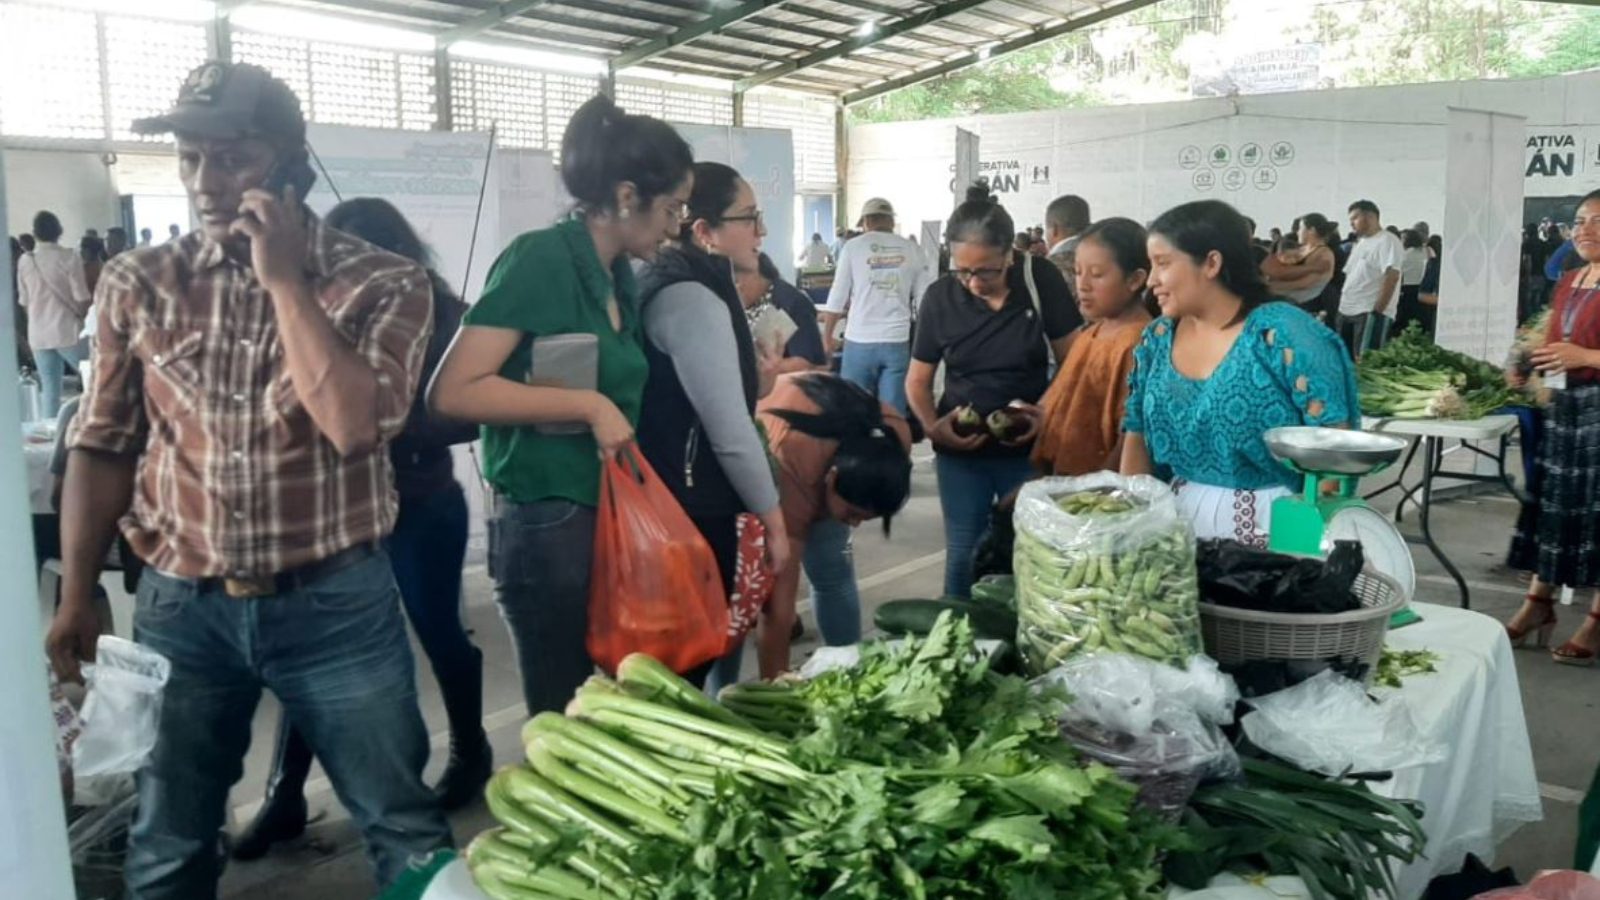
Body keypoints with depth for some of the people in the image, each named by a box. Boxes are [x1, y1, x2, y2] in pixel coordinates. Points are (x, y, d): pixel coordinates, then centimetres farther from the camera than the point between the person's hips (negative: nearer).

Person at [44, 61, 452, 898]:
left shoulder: (383, 283, -7)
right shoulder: (138, 283, 1)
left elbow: (354, 423, -22)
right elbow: (102, 448, 6)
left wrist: (284, 280, -17)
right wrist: (75, 600, 5)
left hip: (335, 603, -2)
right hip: (180, 607, 3)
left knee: (406, 829, 11)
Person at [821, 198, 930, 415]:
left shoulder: (853, 247, 1)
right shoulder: (910, 249, 6)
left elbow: (838, 297, 1)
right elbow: (923, 298, 6)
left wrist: (827, 336, 12)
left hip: (860, 341, -1)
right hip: (897, 341, 2)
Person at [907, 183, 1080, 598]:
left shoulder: (1041, 280, -11)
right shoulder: (939, 297, -8)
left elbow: (1072, 360, -3)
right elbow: (917, 380, 1)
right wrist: (933, 426, -18)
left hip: (1029, 447, -1)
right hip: (960, 450, 1)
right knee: (963, 553, 10)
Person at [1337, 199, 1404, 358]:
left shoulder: (1387, 241, -7)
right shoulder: (1360, 243, 21)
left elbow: (1392, 277, -17)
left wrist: (1378, 310, -20)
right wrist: (1342, 304, 14)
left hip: (1370, 312, -9)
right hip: (1347, 311, 9)